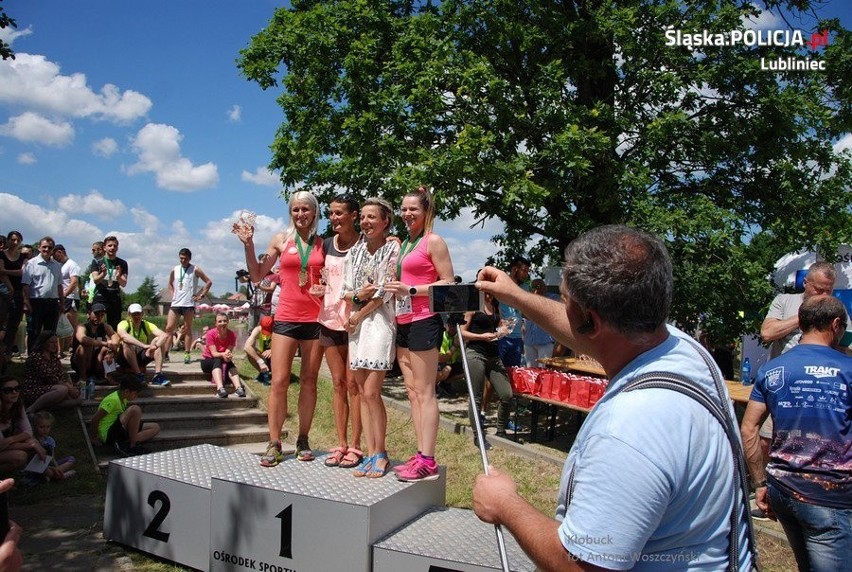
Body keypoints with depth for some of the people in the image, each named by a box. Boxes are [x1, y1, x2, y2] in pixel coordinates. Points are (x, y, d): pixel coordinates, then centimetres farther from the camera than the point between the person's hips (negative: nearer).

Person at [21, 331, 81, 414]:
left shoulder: (54, 357, 15)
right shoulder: (35, 356, -12)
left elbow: (63, 375, 5)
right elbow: (49, 377, -18)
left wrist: (71, 387, -13)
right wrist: (69, 388, -18)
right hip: (32, 391, -8)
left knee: (78, 399, -10)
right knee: (62, 390, -35)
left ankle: (43, 407, -15)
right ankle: (31, 409, -22)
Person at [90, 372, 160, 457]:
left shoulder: (123, 399, 12)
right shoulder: (113, 400, -17)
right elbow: (95, 419, -13)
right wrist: (94, 437, -4)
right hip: (109, 434, -9)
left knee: (155, 428, 1)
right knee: (135, 409, -30)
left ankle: (126, 443, -16)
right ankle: (132, 446, -19)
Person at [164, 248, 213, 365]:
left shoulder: (195, 270, 1)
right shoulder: (174, 270, 12)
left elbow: (209, 282, 1)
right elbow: (170, 284, 28)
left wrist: (201, 295, -4)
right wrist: (172, 295, 12)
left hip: (189, 304, -4)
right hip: (175, 303, 4)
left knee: (187, 329, 0)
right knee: (169, 328, -2)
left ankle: (186, 354, 4)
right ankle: (165, 353, 0)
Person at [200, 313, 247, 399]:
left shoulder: (232, 334, -11)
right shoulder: (211, 333, -18)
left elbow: (229, 351, -20)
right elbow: (214, 353, -24)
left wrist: (228, 355, -45)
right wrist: (223, 355, -46)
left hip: (222, 362, 3)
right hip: (208, 361, -3)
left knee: (230, 363, -31)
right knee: (218, 361, -35)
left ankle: (239, 388, -49)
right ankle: (220, 389, -56)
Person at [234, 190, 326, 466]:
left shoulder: (323, 244, 7)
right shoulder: (281, 240, 5)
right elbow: (257, 276, 9)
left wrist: (327, 289, -5)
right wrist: (248, 245, 0)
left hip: (315, 318, 1)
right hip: (286, 318, -1)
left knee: (309, 381, 7)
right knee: (279, 381, -4)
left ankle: (303, 441, 17)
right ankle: (274, 444, 5)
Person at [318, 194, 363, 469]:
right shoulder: (326, 245, 11)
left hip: (355, 319, -5)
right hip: (330, 318, 5)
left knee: (353, 383, -2)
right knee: (338, 383, 9)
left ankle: (355, 446, 7)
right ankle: (341, 444, 16)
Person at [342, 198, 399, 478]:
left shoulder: (393, 250, -4)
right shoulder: (355, 251, 14)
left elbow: (384, 293, -9)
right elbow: (345, 291, 12)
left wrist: (356, 316, -5)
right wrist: (357, 295, -10)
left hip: (380, 321, -6)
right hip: (356, 323, 6)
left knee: (371, 392, -10)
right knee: (362, 392, 5)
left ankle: (381, 454, 5)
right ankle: (370, 453, 13)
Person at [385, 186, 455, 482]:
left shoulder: (433, 241, -6)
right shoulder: (404, 244, 19)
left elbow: (448, 283, -12)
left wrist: (411, 290, -16)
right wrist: (392, 288, 11)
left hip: (423, 322, -9)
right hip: (403, 322, 9)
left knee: (424, 392, -6)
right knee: (412, 390, 9)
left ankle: (428, 461, -2)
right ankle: (420, 454, 16)